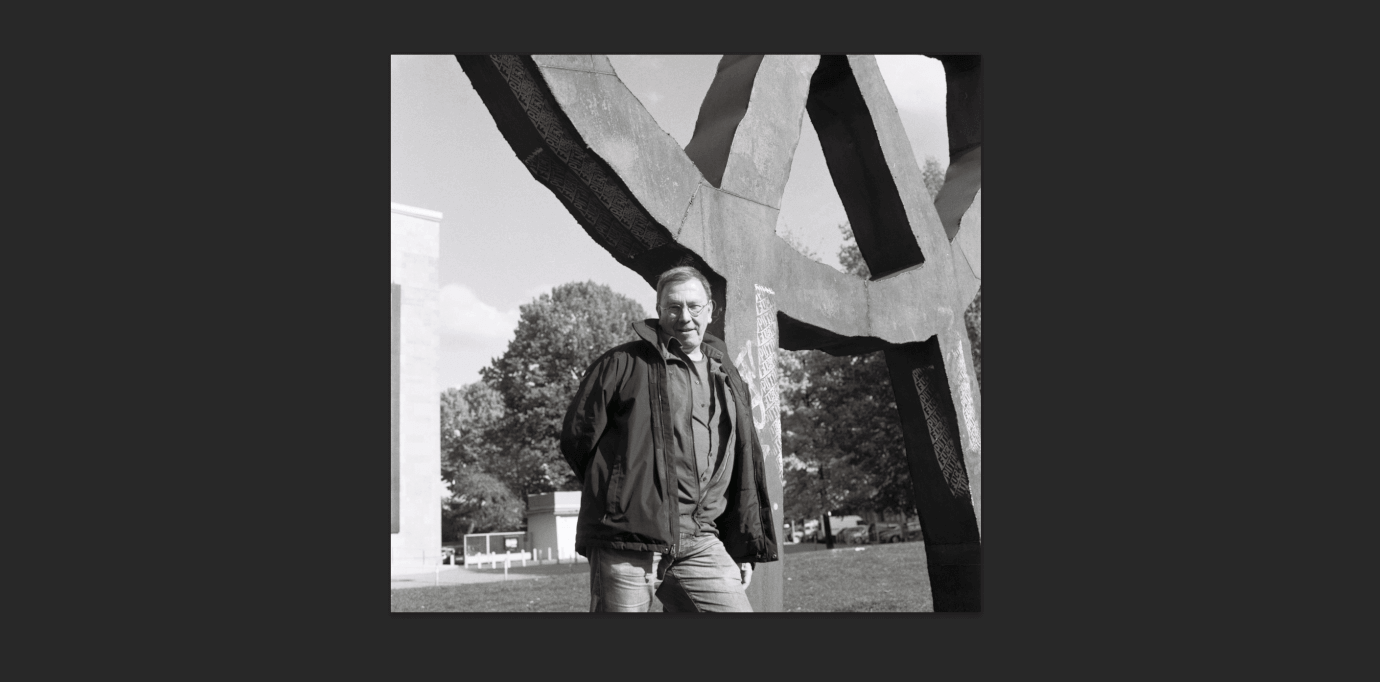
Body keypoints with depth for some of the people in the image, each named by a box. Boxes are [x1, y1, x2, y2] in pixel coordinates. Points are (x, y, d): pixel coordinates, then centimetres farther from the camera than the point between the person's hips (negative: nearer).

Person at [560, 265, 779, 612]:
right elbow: (577, 437, 2)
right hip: (625, 546, -4)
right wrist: (620, 492, 8)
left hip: (700, 544, 4)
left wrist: (745, 550, 17)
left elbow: (745, 471, 19)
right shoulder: (624, 363, 1)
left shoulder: (729, 381, 17)